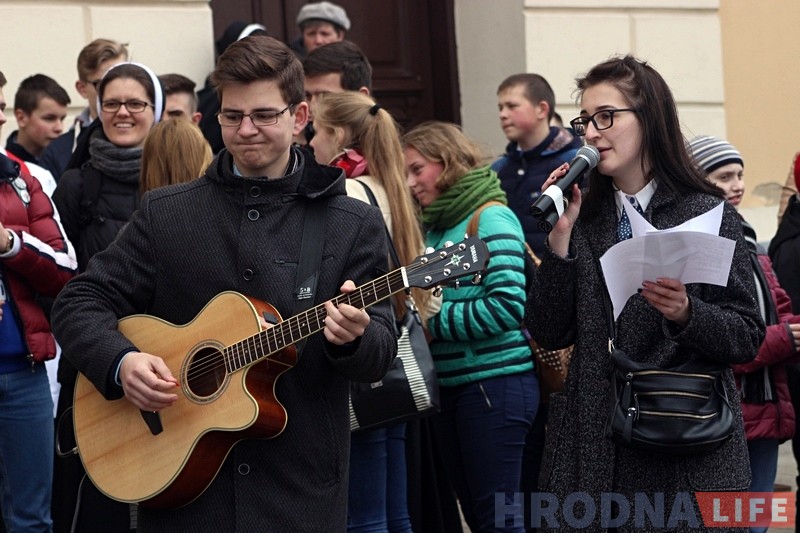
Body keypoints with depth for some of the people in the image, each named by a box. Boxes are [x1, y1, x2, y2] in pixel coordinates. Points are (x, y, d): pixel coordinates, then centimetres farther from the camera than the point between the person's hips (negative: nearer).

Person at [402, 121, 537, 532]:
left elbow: (508, 305, -20)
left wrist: (432, 319, -15)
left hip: (496, 381, -8)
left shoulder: (491, 219, -10)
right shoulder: (434, 226, 12)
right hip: (449, 382, 8)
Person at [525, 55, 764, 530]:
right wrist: (561, 236, -6)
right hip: (594, 442, 3)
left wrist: (687, 313, -22)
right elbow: (550, 335, 2)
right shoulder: (583, 217, 7)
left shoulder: (708, 214, -3)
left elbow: (748, 337, -4)